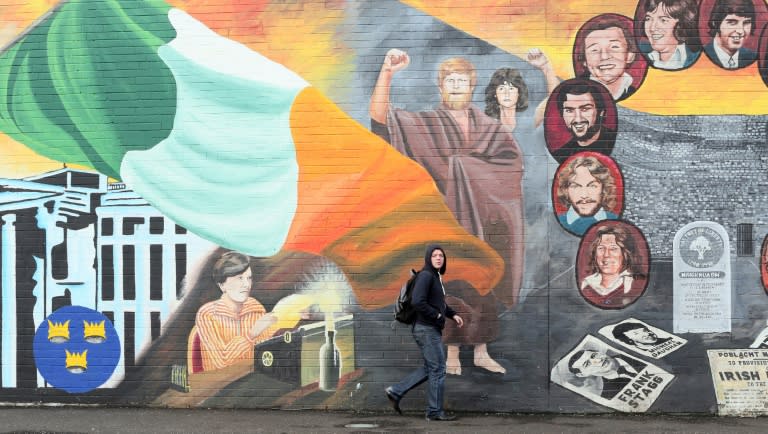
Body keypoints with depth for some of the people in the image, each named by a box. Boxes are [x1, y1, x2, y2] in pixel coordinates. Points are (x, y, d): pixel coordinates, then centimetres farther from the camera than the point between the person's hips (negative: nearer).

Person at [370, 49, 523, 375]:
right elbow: (379, 114, -11)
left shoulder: (490, 127, 10)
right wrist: (387, 72, -25)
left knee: (484, 283, 3)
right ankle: (452, 352, 6)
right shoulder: (426, 125, 3)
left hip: (482, 217, 2)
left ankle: (481, 351, 11)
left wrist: (465, 160, -11)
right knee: (449, 284, -2)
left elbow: (513, 158, -5)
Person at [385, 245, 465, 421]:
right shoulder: (426, 276, -16)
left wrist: (453, 314, 13)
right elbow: (418, 302, -26)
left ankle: (396, 391, 18)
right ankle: (435, 412, 7)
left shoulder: (436, 277, 13)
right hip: (427, 329, -10)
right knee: (437, 369, -2)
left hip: (432, 330, 10)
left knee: (429, 368, 16)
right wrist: (437, 315, -18)